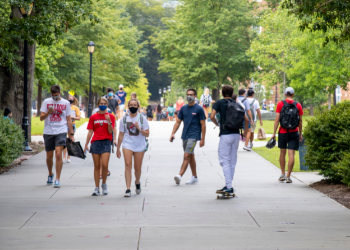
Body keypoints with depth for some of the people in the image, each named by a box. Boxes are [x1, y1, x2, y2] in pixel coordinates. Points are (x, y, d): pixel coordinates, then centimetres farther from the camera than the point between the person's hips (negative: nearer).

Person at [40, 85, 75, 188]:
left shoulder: (66, 103, 6)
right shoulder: (46, 102, 5)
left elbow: (68, 120, 10)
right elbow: (41, 117, 2)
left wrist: (71, 134, 7)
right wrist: (48, 113, -18)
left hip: (61, 132, -2)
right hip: (48, 132, 2)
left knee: (58, 154, -16)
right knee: (49, 156, 9)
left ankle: (58, 180, -13)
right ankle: (50, 174, 36)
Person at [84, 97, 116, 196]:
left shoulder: (110, 116, 4)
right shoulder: (93, 117, 8)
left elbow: (110, 131, -3)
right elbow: (90, 132, 9)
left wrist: (109, 121, -18)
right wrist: (86, 144, 5)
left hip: (106, 142, -2)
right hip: (95, 142, 2)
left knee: (104, 165, -13)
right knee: (97, 166, 3)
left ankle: (104, 184, 9)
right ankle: (97, 188, 9)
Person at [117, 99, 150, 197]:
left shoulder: (142, 119, 2)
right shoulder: (124, 119, 6)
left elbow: (147, 134, -1)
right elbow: (121, 135, 12)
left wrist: (139, 129, -18)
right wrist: (118, 148, 11)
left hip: (140, 146, 0)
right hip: (127, 145, 0)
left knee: (137, 168, 7)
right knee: (128, 165, -16)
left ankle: (137, 182, 39)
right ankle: (128, 189, -19)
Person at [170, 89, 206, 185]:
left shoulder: (199, 109, -5)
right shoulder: (183, 108, 10)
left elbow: (203, 125, -5)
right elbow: (178, 122, 13)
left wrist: (203, 139, -8)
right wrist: (173, 133, 0)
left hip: (193, 136, -6)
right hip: (185, 136, 6)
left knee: (186, 156, -16)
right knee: (191, 156, 14)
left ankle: (180, 176, -27)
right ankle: (195, 177, 23)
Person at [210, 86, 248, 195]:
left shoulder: (219, 103, 0)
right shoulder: (237, 104, 11)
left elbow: (212, 116, -13)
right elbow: (246, 119, 8)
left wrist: (217, 124, 6)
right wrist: (245, 133, 19)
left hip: (225, 134, -5)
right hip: (236, 134, 5)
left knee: (225, 160, -4)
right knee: (232, 161, 11)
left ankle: (229, 187, -12)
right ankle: (229, 186, 15)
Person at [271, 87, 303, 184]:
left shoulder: (280, 104, -2)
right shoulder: (298, 105, 1)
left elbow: (277, 119, -6)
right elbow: (300, 121, 4)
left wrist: (274, 133, -3)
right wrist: (300, 134, 14)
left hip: (283, 132, 0)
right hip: (294, 132, 0)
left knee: (282, 153, 16)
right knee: (291, 154, -2)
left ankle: (283, 174, 20)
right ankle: (288, 177, -4)